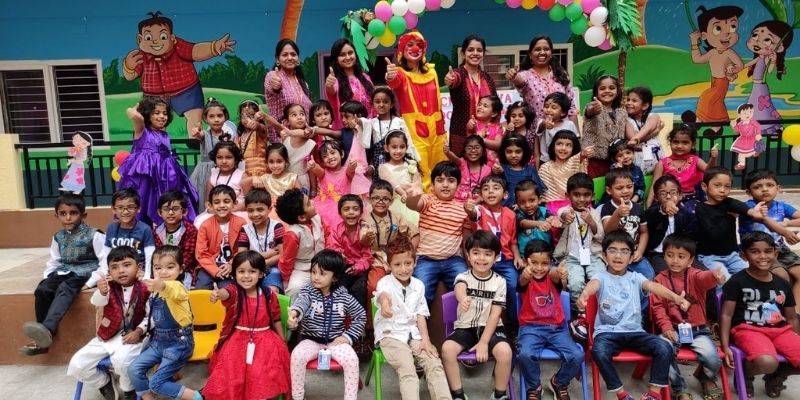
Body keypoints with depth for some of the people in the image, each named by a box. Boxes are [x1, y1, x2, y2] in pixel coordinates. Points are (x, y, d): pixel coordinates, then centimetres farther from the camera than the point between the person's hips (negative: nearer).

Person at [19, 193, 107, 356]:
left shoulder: (94, 235, -8)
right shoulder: (58, 237, 12)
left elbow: (106, 262, -12)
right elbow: (54, 262, 20)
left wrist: (90, 282, -18)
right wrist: (46, 278, 1)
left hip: (85, 273, -6)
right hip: (64, 273, 6)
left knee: (64, 289, -35)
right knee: (41, 291, -21)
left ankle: (47, 329, -53)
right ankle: (43, 337, -15)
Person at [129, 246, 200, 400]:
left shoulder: (177, 287, -21)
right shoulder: (155, 290, 5)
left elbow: (171, 291, -49)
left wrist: (162, 285, -70)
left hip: (178, 342, -8)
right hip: (158, 340, 8)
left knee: (156, 383, -9)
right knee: (134, 370, -2)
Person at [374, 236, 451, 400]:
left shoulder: (418, 285, 6)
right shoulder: (385, 282, -12)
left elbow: (421, 314, 9)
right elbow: (382, 294, -38)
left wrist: (426, 339, -5)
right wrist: (385, 302, -63)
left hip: (414, 334, 5)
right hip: (390, 335, -5)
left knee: (435, 364, -14)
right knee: (407, 371, -25)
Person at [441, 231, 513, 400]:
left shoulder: (499, 281, -3)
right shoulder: (463, 277, -5)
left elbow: (495, 314, -7)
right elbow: (460, 287, -32)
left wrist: (484, 342, -17)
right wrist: (463, 298, -58)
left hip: (490, 328, 0)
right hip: (465, 327, 1)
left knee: (505, 351, -29)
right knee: (447, 348, -27)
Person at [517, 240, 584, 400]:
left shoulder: (552, 277, 5)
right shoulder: (525, 280, 0)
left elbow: (556, 275, -21)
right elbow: (523, 280, -27)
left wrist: (560, 273, -48)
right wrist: (525, 274, -53)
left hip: (556, 328, 2)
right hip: (531, 328, -2)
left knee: (577, 355, -20)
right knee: (526, 354, -31)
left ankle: (559, 383, 13)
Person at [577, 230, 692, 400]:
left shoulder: (635, 277, 11)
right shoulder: (601, 277, 1)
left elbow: (652, 285, -10)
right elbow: (593, 284, -24)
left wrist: (675, 297, -31)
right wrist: (584, 294, -50)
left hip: (634, 331, 3)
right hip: (607, 331, -3)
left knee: (665, 348, -20)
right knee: (599, 352, -33)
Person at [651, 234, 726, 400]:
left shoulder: (694, 276, -2)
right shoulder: (660, 279, 2)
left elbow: (705, 278, -29)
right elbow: (658, 306, -1)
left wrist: (714, 275, -54)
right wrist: (666, 327, -16)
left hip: (698, 329, 0)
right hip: (673, 329, 0)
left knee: (713, 360, -21)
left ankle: (707, 379, 21)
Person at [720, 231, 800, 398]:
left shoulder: (783, 284, 13)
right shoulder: (736, 282, -4)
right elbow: (726, 315, -7)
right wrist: (725, 346, -14)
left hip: (780, 331, 6)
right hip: (748, 330, -6)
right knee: (767, 363, -34)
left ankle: (776, 376, 15)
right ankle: (745, 375, 3)